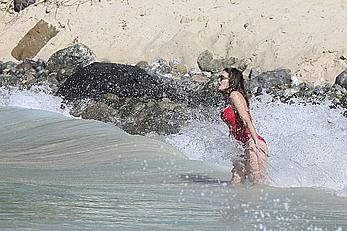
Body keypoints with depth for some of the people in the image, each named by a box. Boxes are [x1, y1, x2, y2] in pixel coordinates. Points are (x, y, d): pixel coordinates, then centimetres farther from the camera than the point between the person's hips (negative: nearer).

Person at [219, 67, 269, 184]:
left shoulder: (235, 95, -8)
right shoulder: (229, 98, 20)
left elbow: (246, 119, -20)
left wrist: (256, 141, -28)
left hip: (253, 145, -10)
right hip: (248, 146, 10)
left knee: (258, 184, -8)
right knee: (235, 183, 9)